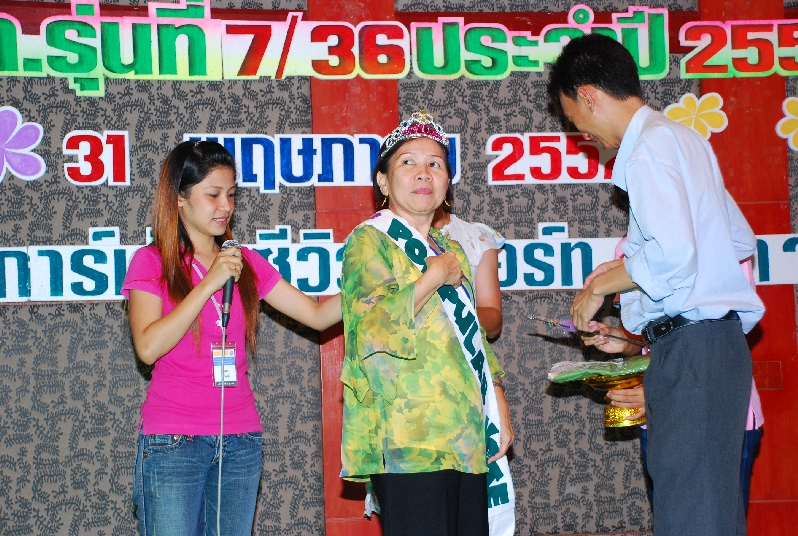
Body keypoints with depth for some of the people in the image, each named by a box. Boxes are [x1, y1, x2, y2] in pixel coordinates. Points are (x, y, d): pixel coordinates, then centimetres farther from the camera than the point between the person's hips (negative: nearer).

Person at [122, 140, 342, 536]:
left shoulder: (245, 263, 11)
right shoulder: (152, 261, -1)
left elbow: (317, 314, 9)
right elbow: (148, 347, -14)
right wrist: (209, 284, -15)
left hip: (240, 440, 4)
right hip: (173, 441, -4)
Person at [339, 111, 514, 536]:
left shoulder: (451, 250, 24)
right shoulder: (369, 241, 0)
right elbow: (375, 325, -15)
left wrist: (499, 408, 15)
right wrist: (435, 277, -9)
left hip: (467, 438, 7)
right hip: (411, 440, -7)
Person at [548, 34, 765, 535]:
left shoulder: (650, 146, -10)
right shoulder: (684, 138, 20)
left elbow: (672, 254, -24)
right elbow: (742, 241, 24)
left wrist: (602, 285, -7)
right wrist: (631, 267, 24)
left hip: (692, 347, -10)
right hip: (713, 342, 10)